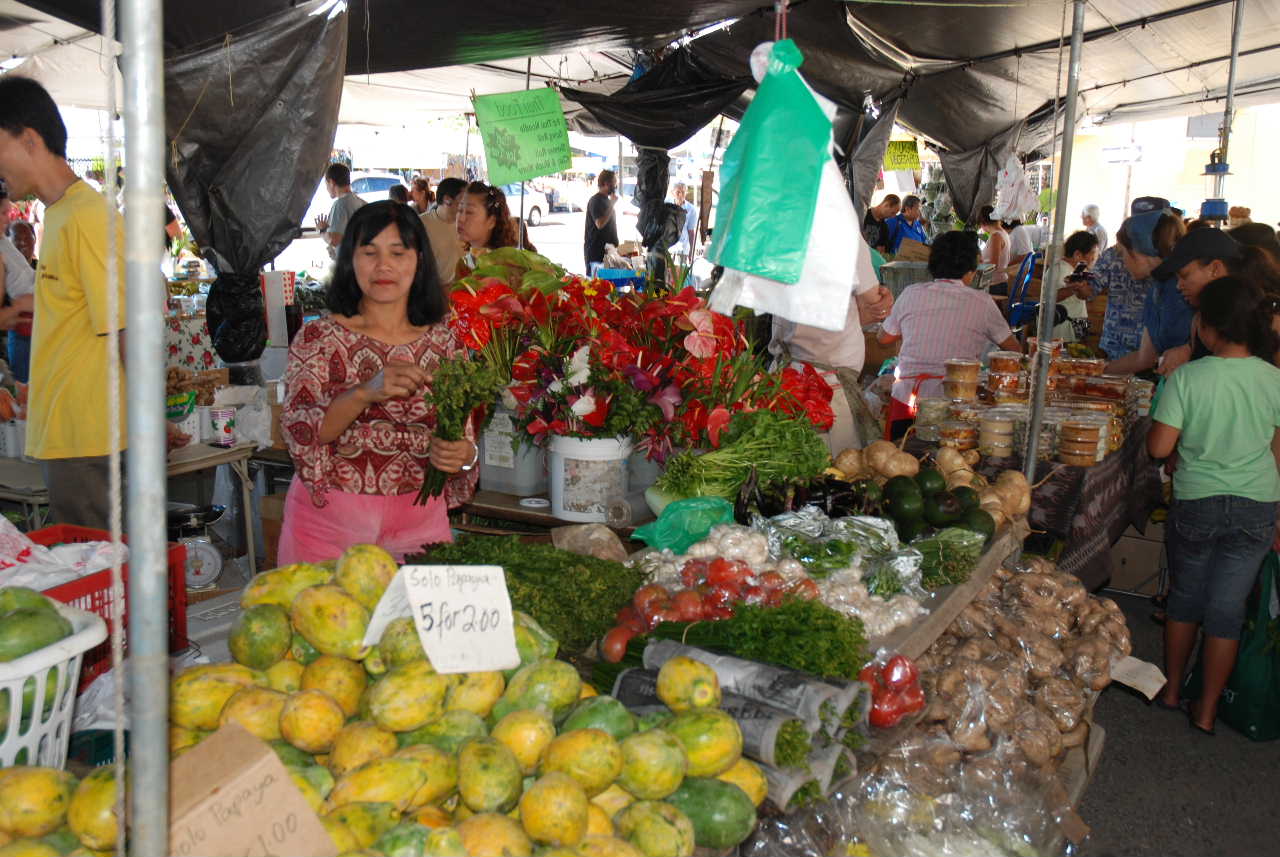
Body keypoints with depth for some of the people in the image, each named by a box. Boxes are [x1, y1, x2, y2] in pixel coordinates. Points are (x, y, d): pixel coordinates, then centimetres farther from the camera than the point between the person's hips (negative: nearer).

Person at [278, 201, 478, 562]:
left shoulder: (444, 343, 4)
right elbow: (298, 432, -12)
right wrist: (366, 392, -27)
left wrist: (464, 455, -17)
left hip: (419, 519, 2)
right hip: (330, 520, -1)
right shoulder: (318, 338, -2)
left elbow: (463, 435, 6)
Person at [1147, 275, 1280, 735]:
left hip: (1196, 503, -1)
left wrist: (1162, 407, 4)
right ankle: (1206, 710, 20)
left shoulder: (1186, 378, -17)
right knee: (1227, 610, 10)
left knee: (1185, 598, 19)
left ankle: (1171, 689, 34)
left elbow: (1159, 447, -14)